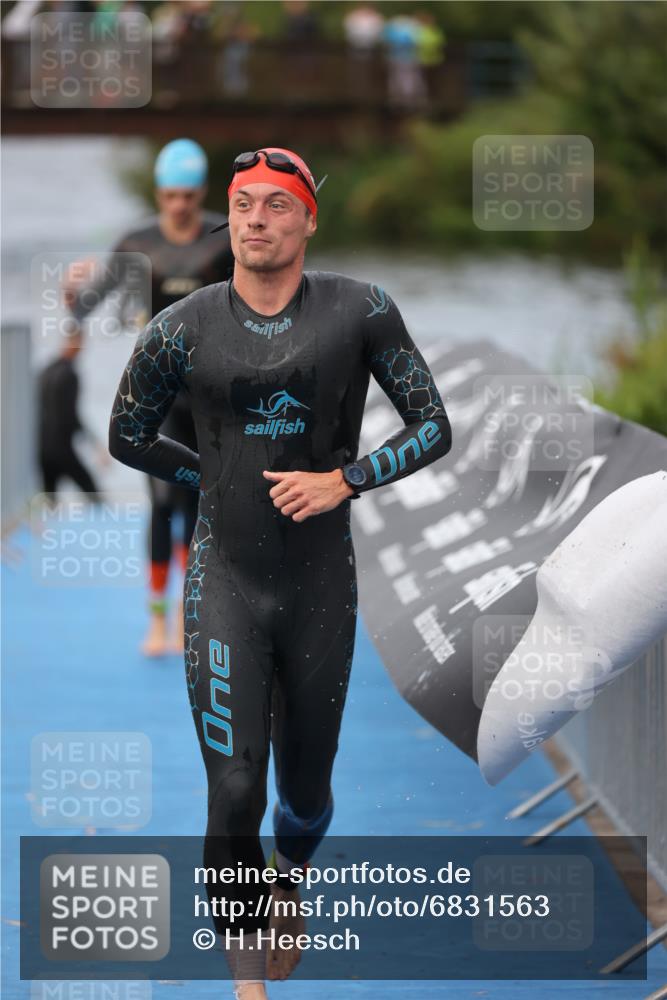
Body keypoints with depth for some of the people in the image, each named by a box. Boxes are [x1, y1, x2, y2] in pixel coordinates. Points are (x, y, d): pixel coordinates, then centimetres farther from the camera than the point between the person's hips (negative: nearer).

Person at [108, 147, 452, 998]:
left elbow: (433, 427, 1)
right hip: (223, 583, -1)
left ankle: (289, 877, 47)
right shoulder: (184, 329, -2)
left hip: (321, 585, 1)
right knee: (234, 793, -10)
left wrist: (342, 481, -12)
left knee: (305, 792, 13)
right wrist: (218, 477, 7)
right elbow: (127, 437, 13)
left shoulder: (358, 311, -4)